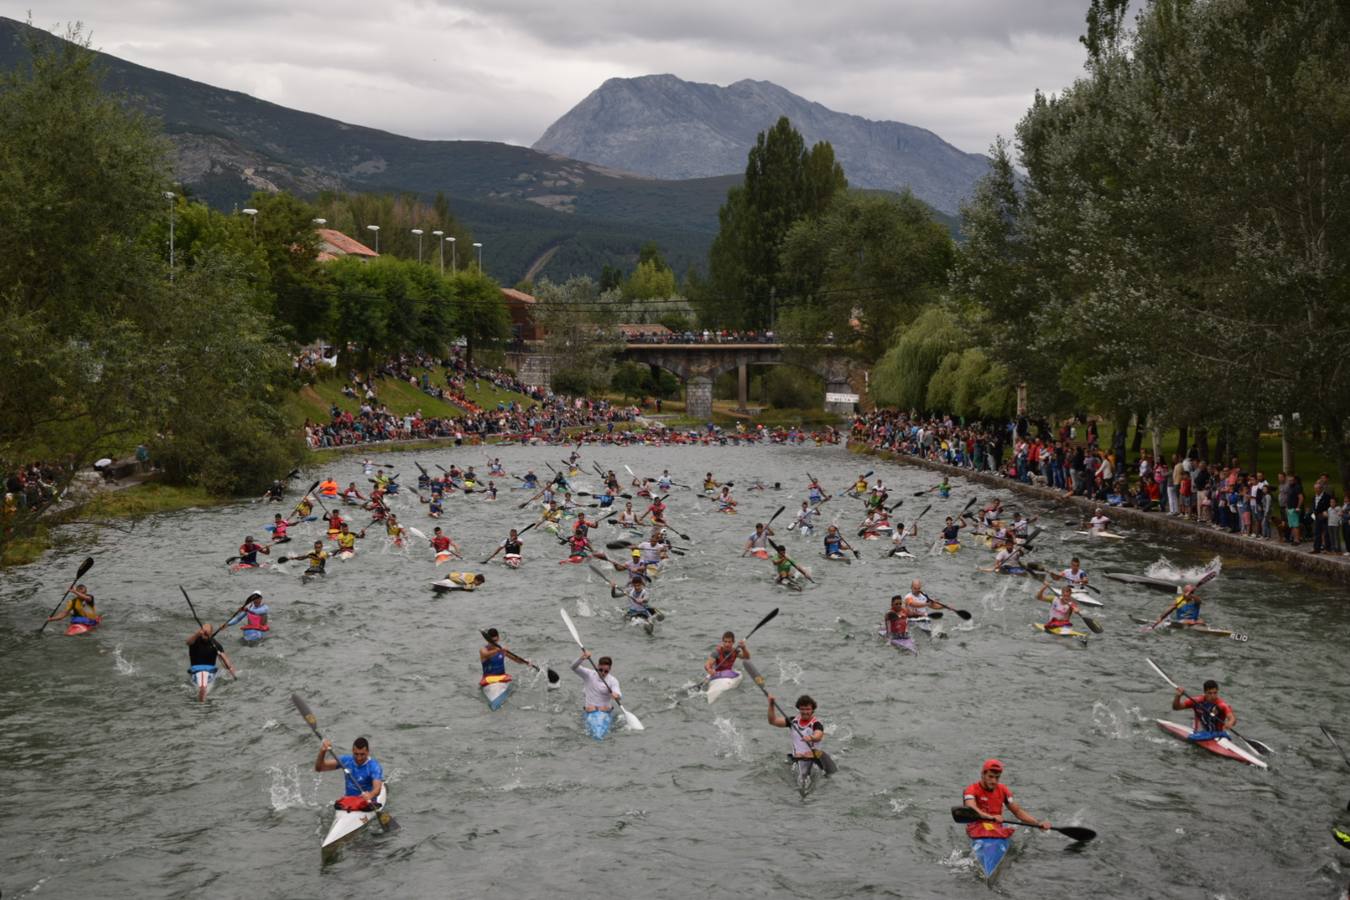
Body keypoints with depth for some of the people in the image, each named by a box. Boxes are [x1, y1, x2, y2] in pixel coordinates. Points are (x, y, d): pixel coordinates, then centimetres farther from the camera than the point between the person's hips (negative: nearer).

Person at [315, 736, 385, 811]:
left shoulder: (374, 766, -12)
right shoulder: (346, 761, 2)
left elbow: (377, 788, -29)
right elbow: (319, 768, 0)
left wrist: (370, 795, -53)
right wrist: (322, 752, -20)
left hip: (367, 802, -4)